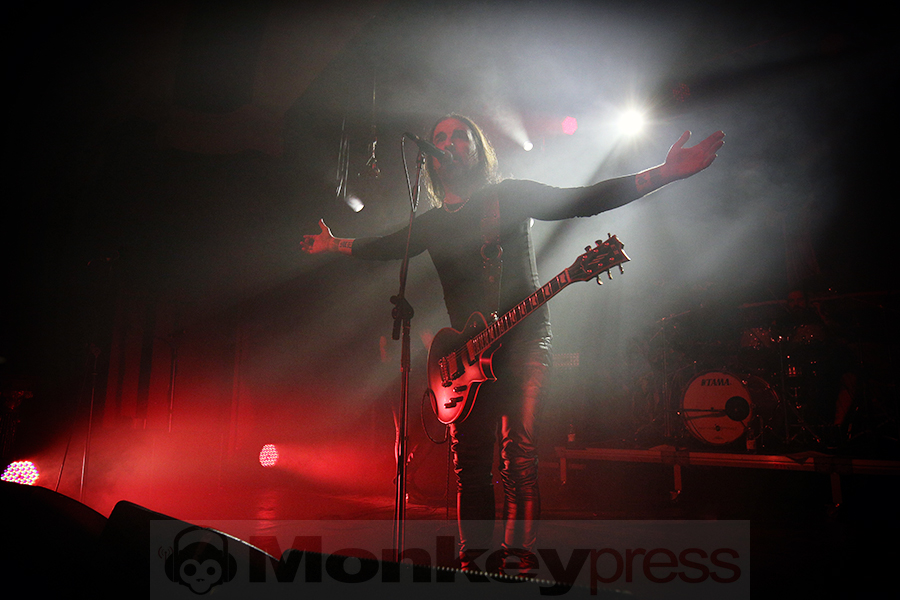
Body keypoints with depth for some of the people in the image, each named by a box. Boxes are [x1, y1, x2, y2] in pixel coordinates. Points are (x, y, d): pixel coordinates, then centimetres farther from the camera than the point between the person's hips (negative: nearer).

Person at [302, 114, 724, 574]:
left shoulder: (510, 196, 3)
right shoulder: (430, 223, 16)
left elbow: (583, 201, -4)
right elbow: (389, 245, 31)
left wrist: (663, 174, -13)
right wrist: (335, 244, 33)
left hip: (523, 338, -4)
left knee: (519, 455, -12)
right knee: (468, 459, 3)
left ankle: (519, 560, -6)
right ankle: (473, 561, 13)